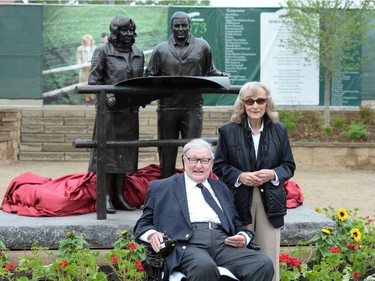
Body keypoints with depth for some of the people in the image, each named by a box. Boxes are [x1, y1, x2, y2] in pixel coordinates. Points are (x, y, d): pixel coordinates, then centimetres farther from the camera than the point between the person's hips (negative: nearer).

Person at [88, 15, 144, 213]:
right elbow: (93, 80, -3)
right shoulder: (103, 51, -1)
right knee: (107, 150, -4)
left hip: (130, 109, 5)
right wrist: (106, 95, -17)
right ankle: (106, 197, 0)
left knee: (125, 151, 8)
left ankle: (119, 195, 16)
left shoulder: (138, 53, 14)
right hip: (110, 108, -5)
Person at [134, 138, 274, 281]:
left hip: (223, 243, 4)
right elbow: (143, 224, 15)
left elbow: (237, 225, 30)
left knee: (264, 264, -26)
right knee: (204, 266, -40)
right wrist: (152, 234, -10)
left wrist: (243, 237, 5)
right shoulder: (161, 187, 18)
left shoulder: (221, 188, 29)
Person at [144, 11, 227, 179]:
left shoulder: (202, 47, 9)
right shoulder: (160, 49, 9)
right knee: (166, 151, 8)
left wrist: (220, 77, -6)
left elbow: (209, 72, 14)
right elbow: (150, 75, 10)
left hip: (193, 107, -1)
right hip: (167, 107, 1)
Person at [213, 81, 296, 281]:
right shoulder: (228, 131, 1)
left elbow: (289, 165, 9)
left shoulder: (279, 130, 7)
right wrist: (239, 176, -15)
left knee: (269, 258, 4)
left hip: (270, 201, 1)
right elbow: (219, 166, 3)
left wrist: (273, 174, -12)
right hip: (239, 201, -1)